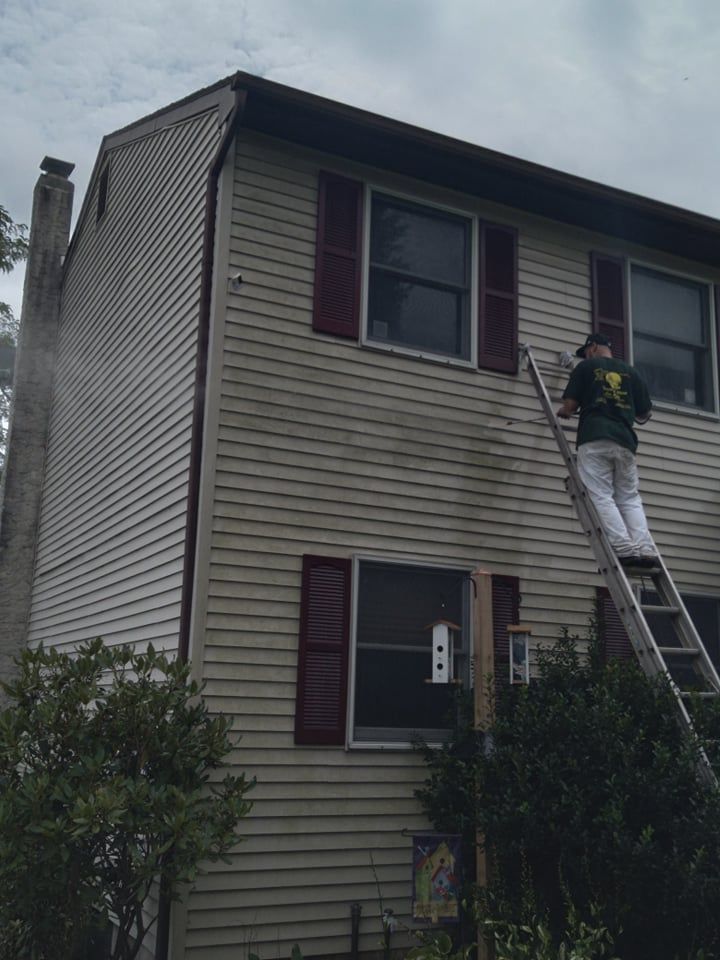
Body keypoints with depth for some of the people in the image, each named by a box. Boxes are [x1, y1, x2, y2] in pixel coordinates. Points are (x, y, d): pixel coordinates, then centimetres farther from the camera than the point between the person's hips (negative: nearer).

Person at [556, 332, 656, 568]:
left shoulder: (586, 367, 8)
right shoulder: (631, 372, 19)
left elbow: (570, 405, 3)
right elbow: (644, 415, 19)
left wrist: (563, 412, 26)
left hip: (595, 439, -4)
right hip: (625, 441, 4)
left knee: (601, 496, -7)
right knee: (630, 498, 8)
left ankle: (625, 549, -20)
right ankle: (645, 549, -8)